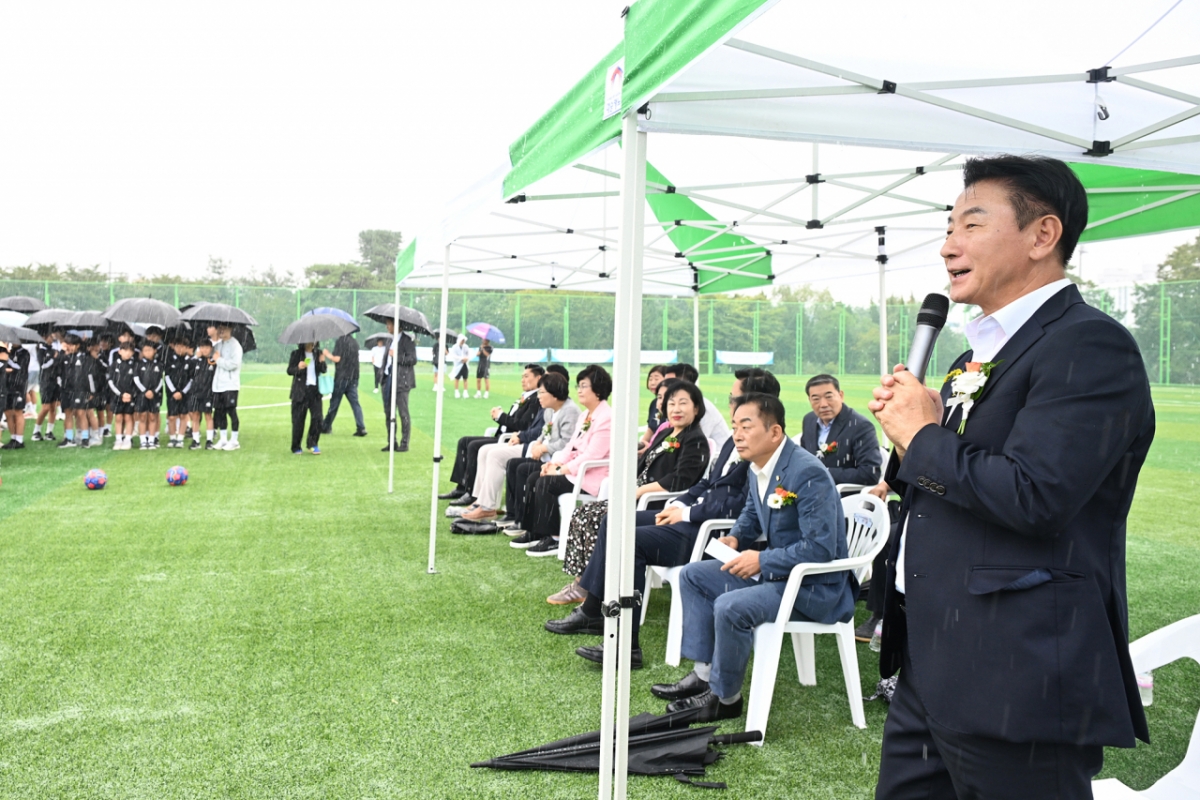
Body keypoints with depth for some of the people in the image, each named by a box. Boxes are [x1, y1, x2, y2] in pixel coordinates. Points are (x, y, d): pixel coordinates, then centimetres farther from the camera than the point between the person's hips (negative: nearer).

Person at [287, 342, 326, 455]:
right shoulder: (296, 354, -1)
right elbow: (289, 370, -1)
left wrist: (322, 362, -12)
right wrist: (298, 368, -20)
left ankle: (313, 443, 11)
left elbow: (323, 370, 8)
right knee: (298, 420, 1)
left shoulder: (318, 353, 7)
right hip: (300, 391, -2)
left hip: (315, 390, 3)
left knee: (317, 417, -6)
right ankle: (296, 447, 13)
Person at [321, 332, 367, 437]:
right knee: (355, 403, 1)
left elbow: (337, 359, -13)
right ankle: (361, 428, -9)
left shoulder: (341, 341, -9)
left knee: (334, 403, 5)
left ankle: (326, 427, 16)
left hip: (341, 377, -5)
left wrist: (327, 354, 4)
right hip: (353, 377, 5)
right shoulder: (354, 342, 12)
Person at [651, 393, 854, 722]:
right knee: (693, 575, 10)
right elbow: (751, 515, 24)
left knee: (730, 607, -29)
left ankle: (725, 697, -5)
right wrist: (735, 538, 3)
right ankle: (704, 673, 12)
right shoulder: (757, 469, 3)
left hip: (814, 585, -10)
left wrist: (762, 560, -23)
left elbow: (820, 549, -28)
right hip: (774, 568, 10)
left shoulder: (808, 474, -25)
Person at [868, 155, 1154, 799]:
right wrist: (907, 431, 1)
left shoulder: (1090, 345, -13)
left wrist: (922, 437, -11)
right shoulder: (982, 354, 16)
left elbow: (1033, 496, -26)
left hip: (1016, 683, -9)